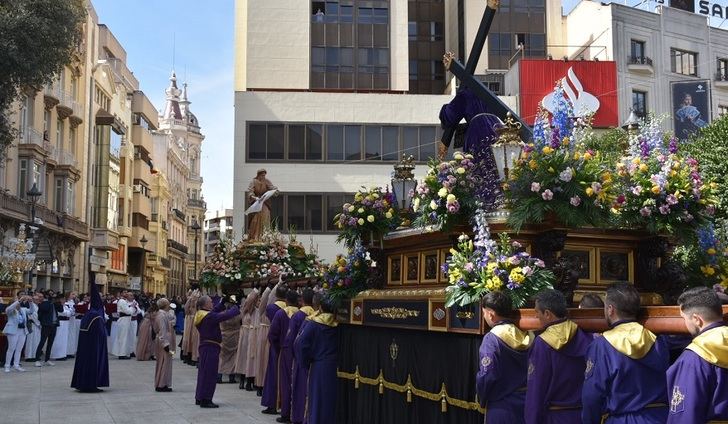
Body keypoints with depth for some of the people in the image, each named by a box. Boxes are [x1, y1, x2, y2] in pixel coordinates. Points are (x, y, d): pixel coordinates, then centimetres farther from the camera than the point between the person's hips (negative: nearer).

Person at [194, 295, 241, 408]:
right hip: (211, 346, -10)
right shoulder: (209, 316, -21)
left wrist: (223, 303, 13)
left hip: (204, 345, 10)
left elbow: (215, 311, 19)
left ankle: (199, 398, 24)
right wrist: (236, 307, -8)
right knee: (209, 373, -4)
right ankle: (205, 400, -2)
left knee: (203, 371, 17)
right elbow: (225, 315, -23)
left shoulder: (201, 314, 8)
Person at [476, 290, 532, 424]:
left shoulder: (492, 339, -18)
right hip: (525, 402, 5)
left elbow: (486, 376, -19)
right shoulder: (525, 336, -1)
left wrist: (482, 400, -2)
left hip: (502, 407, -5)